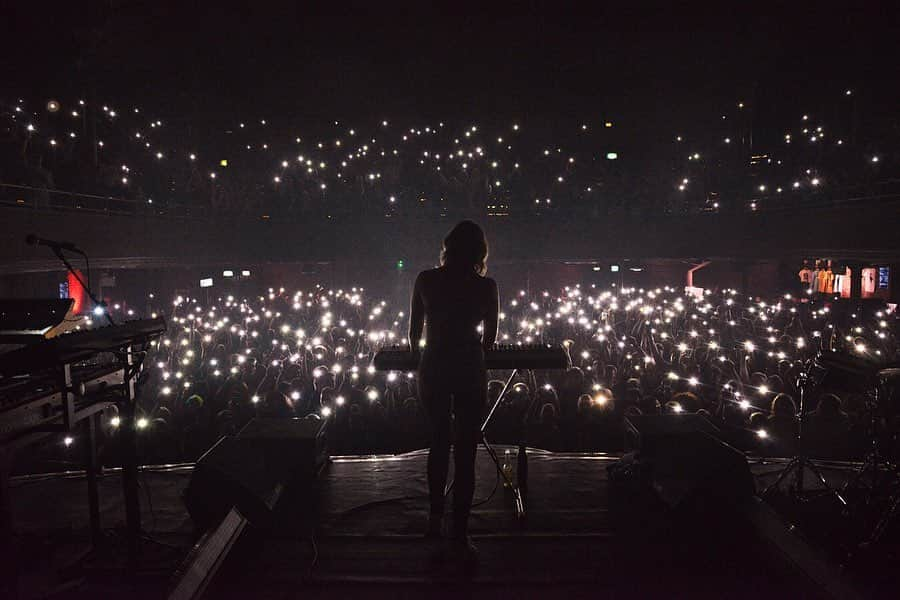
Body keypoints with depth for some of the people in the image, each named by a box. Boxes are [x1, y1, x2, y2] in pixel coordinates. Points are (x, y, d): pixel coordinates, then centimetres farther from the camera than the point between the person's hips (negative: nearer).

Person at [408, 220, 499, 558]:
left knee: (438, 442, 19)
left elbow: (415, 329, 5)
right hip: (469, 371, -2)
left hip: (432, 369, 2)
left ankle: (435, 517, 28)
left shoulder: (426, 280, -2)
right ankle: (460, 530, 11)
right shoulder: (486, 286, -6)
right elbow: (490, 336, 3)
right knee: (466, 450, 6)